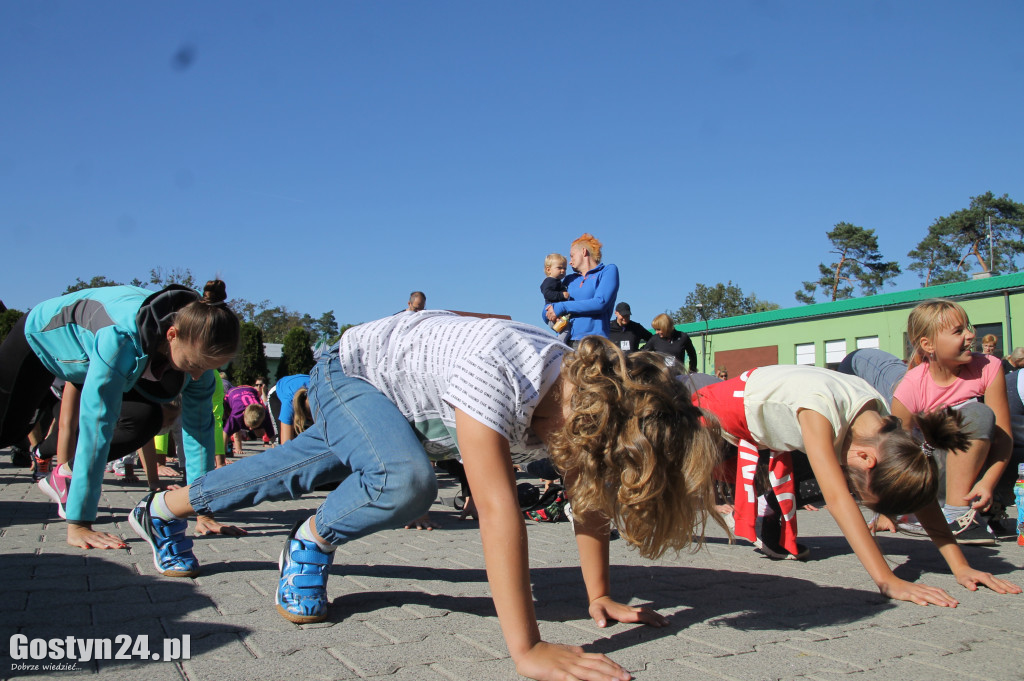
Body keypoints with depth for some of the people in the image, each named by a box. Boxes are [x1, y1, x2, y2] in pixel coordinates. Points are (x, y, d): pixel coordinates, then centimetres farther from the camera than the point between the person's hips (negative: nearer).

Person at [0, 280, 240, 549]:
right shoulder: (122, 337, -47)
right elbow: (96, 422, -48)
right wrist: (78, 525, -46)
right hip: (42, 335, -4)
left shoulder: (198, 349, -30)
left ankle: (65, 474, 14)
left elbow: (199, 425, -23)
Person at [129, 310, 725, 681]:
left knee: (303, 467, 21)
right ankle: (310, 543, -2)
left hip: (402, 411, 7)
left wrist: (601, 597, -15)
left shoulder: (590, 389, -23)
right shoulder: (496, 373, -46)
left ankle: (165, 507, 45)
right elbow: (497, 505, -50)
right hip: (352, 372, -7)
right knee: (406, 479, -34)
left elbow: (590, 498, -13)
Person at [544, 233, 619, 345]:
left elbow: (600, 303, -6)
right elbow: (546, 313, 22)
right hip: (566, 341, 4)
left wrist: (562, 307, -3)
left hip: (593, 341, -4)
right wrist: (552, 308, -4)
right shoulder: (569, 279, 26)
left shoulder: (608, 270, 11)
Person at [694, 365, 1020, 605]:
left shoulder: (883, 421, -26)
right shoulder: (821, 408, -46)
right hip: (730, 402, -5)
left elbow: (925, 501, -20)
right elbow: (837, 499, -53)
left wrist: (960, 567, -28)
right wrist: (889, 582, -56)